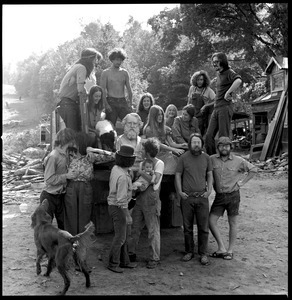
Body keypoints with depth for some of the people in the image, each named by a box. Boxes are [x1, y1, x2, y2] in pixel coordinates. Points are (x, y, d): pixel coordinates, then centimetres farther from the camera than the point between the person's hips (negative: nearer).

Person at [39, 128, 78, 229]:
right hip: (49, 197, -8)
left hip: (60, 196, 8)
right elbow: (49, 179, -21)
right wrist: (66, 176, -19)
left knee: (63, 224, 14)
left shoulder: (66, 154, 4)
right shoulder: (53, 156, -21)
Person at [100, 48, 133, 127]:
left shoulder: (124, 73, 13)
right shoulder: (105, 73, 3)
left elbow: (129, 89, 13)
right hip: (111, 102, -3)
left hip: (123, 101, 3)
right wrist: (106, 104, -13)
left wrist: (130, 102, 1)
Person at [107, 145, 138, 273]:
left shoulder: (115, 168, -1)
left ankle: (124, 261, 28)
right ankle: (113, 263, 15)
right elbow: (121, 199, -26)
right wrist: (128, 215, -19)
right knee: (120, 236, 3)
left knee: (122, 234, 17)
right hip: (118, 208, -9)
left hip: (113, 204, 9)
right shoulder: (123, 177, -27)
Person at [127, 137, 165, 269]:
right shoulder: (143, 163, 13)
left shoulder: (159, 164, -7)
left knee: (153, 231, 2)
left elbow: (155, 180, -22)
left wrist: (140, 171, -18)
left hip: (151, 200, -7)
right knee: (134, 227, 12)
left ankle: (154, 258, 13)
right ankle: (131, 253, 27)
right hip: (140, 199, 7)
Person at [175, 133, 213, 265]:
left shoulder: (206, 158, 5)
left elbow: (209, 175, 13)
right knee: (187, 227, 7)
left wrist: (209, 190, 1)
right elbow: (178, 175, 4)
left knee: (203, 227, 1)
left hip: (202, 197, 1)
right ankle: (189, 252, 21)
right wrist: (180, 192, -3)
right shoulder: (183, 158, -1)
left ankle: (203, 254, 13)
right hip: (187, 197, -1)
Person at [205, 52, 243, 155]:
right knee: (209, 136, 3)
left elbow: (238, 81, -27)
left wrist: (228, 93, -22)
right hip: (216, 109, 8)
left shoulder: (229, 72, -5)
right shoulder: (218, 74, 20)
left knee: (223, 137, -5)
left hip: (225, 108, -8)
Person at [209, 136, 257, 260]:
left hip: (233, 195, -2)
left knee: (232, 223, 7)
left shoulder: (238, 161, -7)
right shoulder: (212, 159, -3)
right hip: (219, 196, 2)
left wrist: (242, 182, -1)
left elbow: (253, 169, 5)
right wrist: (211, 184, 4)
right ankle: (221, 248, 9)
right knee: (211, 221, -3)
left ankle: (230, 250, 20)